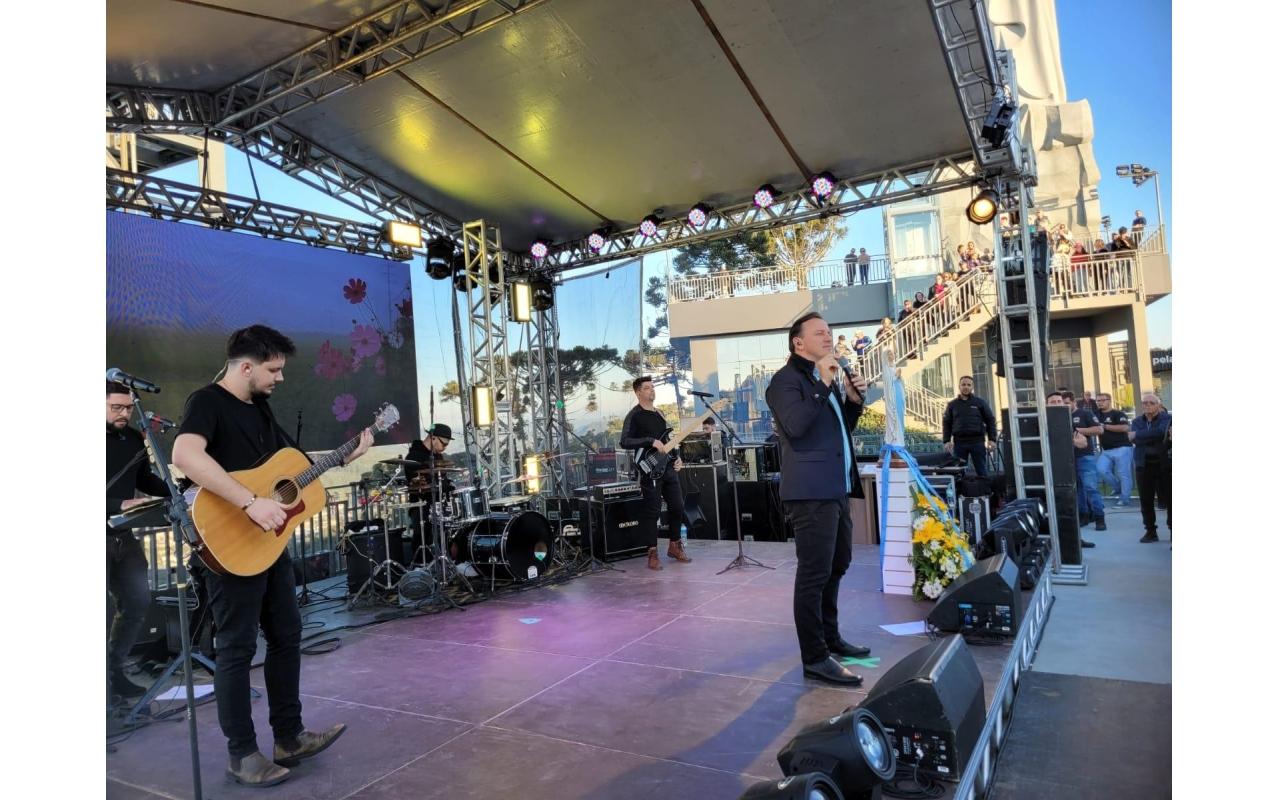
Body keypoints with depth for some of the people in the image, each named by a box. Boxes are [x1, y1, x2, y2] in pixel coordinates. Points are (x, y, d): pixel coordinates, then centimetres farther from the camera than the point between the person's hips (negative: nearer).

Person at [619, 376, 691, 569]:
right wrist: (651, 441, -24)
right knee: (652, 511, -5)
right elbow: (625, 442, -18)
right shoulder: (634, 415, -7)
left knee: (677, 507, 10)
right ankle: (653, 553, 4)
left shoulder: (659, 414, 17)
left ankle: (674, 546, 25)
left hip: (668, 467, 8)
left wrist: (677, 457, 10)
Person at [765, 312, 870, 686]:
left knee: (836, 566, 20)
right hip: (811, 491, -10)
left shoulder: (828, 376, 19)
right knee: (814, 573, -7)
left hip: (836, 488, 10)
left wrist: (853, 398, 8)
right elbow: (795, 425, -25)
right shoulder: (786, 379, -9)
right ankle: (815, 656, 1)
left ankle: (830, 637, 34)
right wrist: (824, 384, -20)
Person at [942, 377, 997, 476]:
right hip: (959, 442, 1)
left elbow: (990, 420, 7)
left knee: (981, 471, 1)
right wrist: (946, 441, -1)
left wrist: (992, 439, -1)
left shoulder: (980, 402, 8)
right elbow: (946, 423, 11)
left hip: (977, 441, -1)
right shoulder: (952, 404, 11)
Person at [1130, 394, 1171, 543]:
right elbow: (1135, 440, -8)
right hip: (1144, 464, 3)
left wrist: (1137, 435, -15)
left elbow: (1161, 432, -23)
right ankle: (1150, 531, 16)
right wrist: (1155, 437, -19)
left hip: (1164, 463, -3)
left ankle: (1173, 529, 11)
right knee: (1146, 500, 5)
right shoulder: (1137, 421, 9)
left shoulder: (1167, 418, -1)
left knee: (1169, 498, -1)